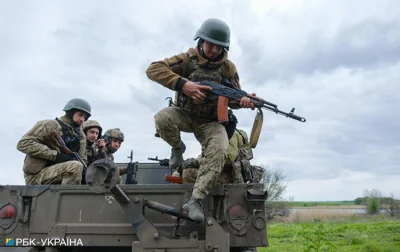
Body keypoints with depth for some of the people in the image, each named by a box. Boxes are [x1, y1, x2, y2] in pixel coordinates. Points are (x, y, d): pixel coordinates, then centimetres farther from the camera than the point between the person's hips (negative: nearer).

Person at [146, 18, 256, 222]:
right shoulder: (188, 59, -11)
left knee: (219, 150, -30)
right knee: (162, 118, -34)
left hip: (210, 122, 1)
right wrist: (182, 84, -33)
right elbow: (153, 69, -19)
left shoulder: (228, 68, -5)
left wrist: (243, 101, -26)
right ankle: (177, 148, 0)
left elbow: (232, 99, 1)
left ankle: (195, 200, -24)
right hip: (184, 115, 0)